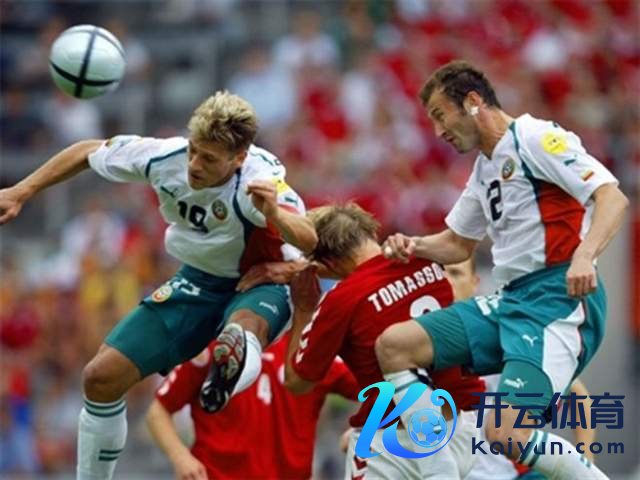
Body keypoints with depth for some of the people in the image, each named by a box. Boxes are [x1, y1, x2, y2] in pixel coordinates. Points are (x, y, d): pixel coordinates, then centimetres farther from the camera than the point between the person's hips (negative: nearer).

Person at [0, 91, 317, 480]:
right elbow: (89, 152, -1)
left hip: (263, 285, -4)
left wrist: (277, 215, -71)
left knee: (244, 325, -43)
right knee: (102, 377, 0)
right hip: (199, 282, 4)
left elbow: (307, 241, -51)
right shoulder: (165, 157, -20)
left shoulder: (260, 178, -34)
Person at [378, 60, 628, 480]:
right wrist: (414, 247, 14)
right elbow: (459, 243, 35)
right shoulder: (485, 169, 21)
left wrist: (584, 255, -33)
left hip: (558, 300, -9)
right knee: (394, 345, 0)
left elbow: (613, 197, -17)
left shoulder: (536, 138, -7)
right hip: (511, 302, 9)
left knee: (505, 433, -25)